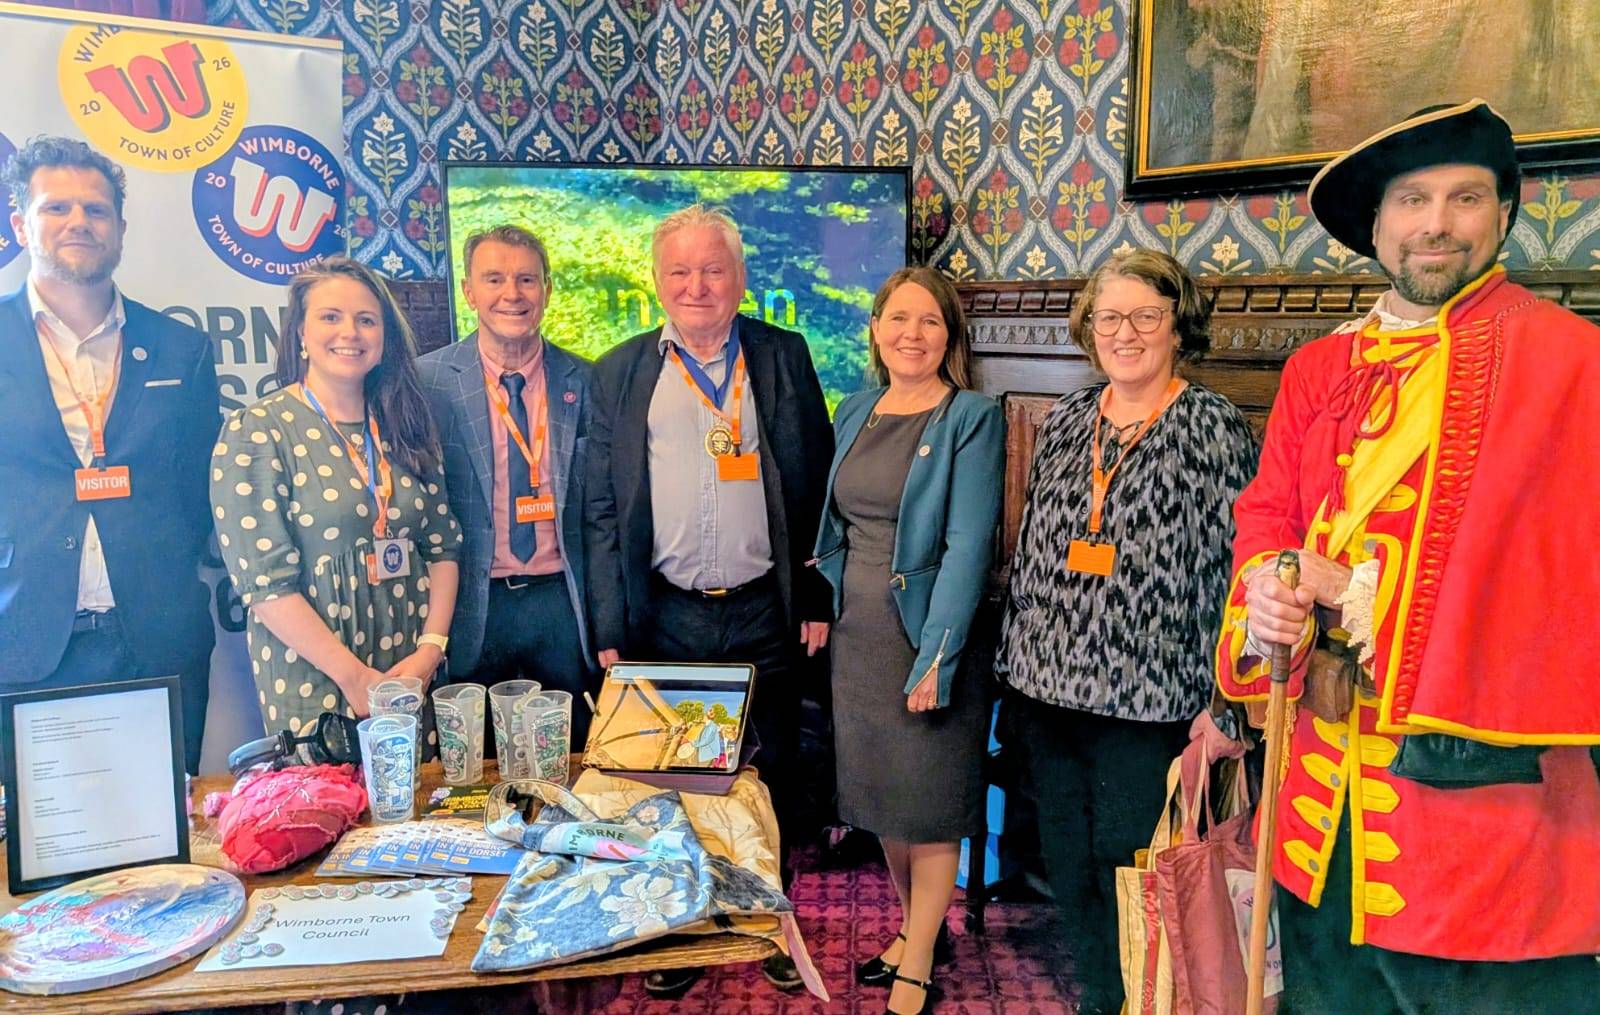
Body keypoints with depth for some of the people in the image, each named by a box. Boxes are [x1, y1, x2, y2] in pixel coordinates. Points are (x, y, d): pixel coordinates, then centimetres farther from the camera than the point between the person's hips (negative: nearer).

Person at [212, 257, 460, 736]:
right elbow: (263, 580, -13)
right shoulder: (254, 432, -8)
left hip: (415, 675, 5)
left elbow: (442, 545, 7)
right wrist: (355, 676, -16)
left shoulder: (405, 427, 8)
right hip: (312, 684, -4)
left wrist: (431, 649, -7)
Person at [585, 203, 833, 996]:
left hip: (764, 612, 0)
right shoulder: (619, 374, 2)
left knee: (770, 776, 13)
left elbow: (816, 483, 5)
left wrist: (817, 595, 1)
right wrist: (610, 629, -2)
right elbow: (602, 511, 2)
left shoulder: (783, 356, 3)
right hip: (665, 617, 0)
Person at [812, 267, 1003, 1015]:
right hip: (856, 632, 6)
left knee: (929, 800, 5)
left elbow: (968, 546, -16)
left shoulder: (972, 418, -10)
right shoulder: (855, 413, 8)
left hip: (925, 634, -6)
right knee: (879, 792, 16)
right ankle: (914, 926, 36)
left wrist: (936, 659, -21)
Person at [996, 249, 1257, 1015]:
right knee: (1067, 867, 16)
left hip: (1147, 702, -5)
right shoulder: (1065, 422, 8)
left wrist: (1221, 705, -11)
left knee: (1130, 870, 7)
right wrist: (1015, 664, 12)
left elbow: (1234, 565, -7)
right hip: (1050, 691, 5)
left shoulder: (1213, 427, -5)